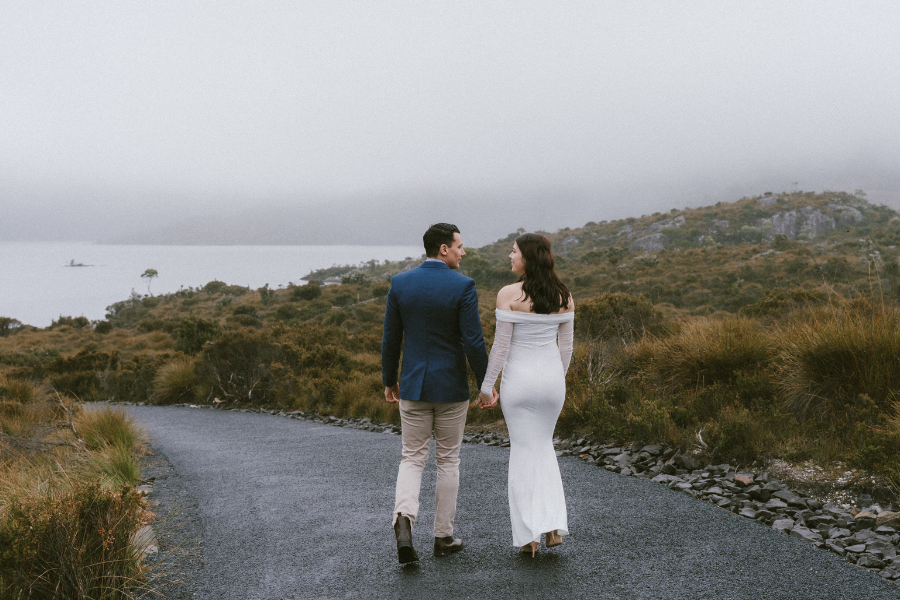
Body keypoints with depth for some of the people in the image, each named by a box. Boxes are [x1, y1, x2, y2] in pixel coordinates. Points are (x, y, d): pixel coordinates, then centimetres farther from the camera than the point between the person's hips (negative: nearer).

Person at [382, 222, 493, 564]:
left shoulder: (400, 283, -2)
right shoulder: (462, 286, -12)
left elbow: (390, 338, 2)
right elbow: (473, 342, -14)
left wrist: (389, 381, 14)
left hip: (413, 386, 2)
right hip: (452, 388, -2)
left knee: (412, 460, 11)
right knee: (448, 461, 12)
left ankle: (404, 518, -13)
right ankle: (443, 536, 19)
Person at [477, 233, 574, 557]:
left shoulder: (509, 295, -14)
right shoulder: (564, 295, 0)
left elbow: (501, 345, -13)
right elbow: (566, 344, 6)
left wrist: (486, 386, -3)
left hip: (518, 379, -4)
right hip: (551, 377, 4)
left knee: (523, 452, 8)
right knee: (543, 445, 22)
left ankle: (528, 534, 9)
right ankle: (553, 525, 9)